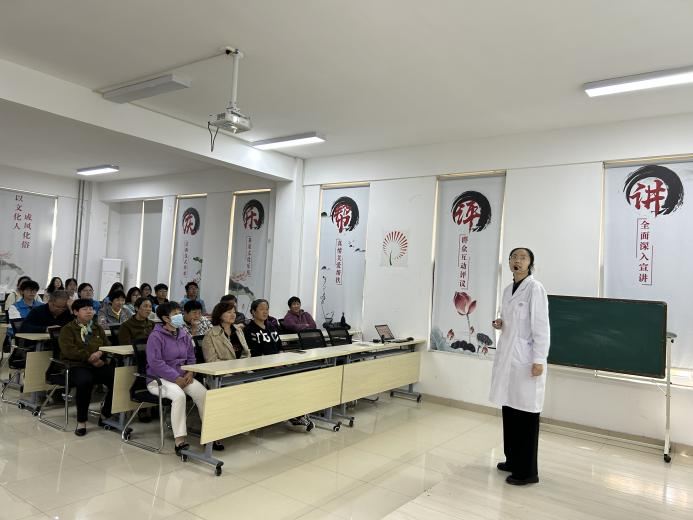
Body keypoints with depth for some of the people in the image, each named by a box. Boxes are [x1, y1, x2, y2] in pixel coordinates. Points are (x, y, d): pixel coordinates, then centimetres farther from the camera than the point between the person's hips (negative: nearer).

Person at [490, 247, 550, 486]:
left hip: (526, 359, -7)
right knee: (509, 410, 14)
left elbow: (541, 327, -14)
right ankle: (513, 460, 28)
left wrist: (539, 361, -17)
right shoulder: (508, 289, 12)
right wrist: (500, 324, 2)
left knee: (526, 414, 0)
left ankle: (527, 471, 12)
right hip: (507, 356, 8)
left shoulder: (535, 288, -11)